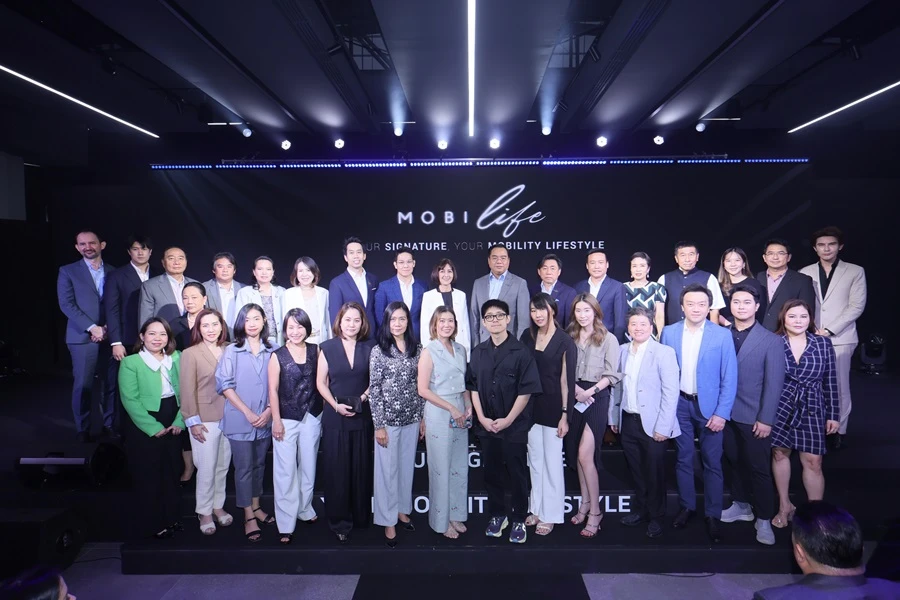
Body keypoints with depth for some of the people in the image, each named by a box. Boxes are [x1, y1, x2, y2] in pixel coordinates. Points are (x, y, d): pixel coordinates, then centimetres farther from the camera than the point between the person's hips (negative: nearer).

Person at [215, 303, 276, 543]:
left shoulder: (271, 351, 1)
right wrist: (248, 413, -13)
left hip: (265, 419, 3)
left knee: (259, 465, 16)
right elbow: (224, 385, -8)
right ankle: (248, 517, 14)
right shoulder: (232, 351, -4)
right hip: (240, 420, -3)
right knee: (244, 468, 4)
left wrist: (269, 410, -9)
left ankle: (255, 506, 32)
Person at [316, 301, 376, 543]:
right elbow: (321, 382, 0)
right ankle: (339, 521, 16)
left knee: (361, 468, 9)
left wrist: (367, 394, -10)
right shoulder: (327, 348, 0)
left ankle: (361, 516, 24)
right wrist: (336, 405, -11)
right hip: (335, 417, -1)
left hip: (362, 416, 1)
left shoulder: (369, 348, 3)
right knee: (337, 469, 3)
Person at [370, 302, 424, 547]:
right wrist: (379, 425, -11)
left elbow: (420, 386, 7)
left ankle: (402, 509, 34)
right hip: (388, 419, -4)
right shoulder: (378, 351, -8)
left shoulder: (416, 349, 3)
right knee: (387, 470, 5)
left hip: (411, 418, 4)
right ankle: (388, 521, 18)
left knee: (407, 466, 15)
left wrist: (423, 418, 8)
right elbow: (374, 390, -9)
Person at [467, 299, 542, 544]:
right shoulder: (478, 351, 5)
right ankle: (497, 515, 30)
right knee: (492, 472, 13)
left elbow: (526, 390, -10)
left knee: (516, 473, 7)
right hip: (486, 424, 4)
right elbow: (473, 387, 7)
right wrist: (482, 417, -3)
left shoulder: (520, 351, -9)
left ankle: (518, 520, 23)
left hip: (514, 425, -4)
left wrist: (508, 420, -12)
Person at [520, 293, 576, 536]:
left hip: (553, 407, -5)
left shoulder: (565, 341, -9)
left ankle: (550, 514, 18)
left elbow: (567, 380, -10)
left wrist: (565, 415, -11)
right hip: (531, 405, 5)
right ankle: (536, 508, 28)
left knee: (552, 462, 5)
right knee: (534, 460, 14)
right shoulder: (527, 336, 3)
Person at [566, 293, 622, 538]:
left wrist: (589, 392, -14)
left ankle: (595, 510, 3)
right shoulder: (570, 337, 9)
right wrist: (576, 389, -10)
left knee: (585, 454, -10)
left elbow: (611, 375, -6)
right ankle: (585, 504, 23)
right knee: (577, 455, 9)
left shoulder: (608, 339, -1)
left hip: (596, 397, -4)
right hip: (574, 397, 5)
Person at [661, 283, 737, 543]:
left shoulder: (722, 335, -7)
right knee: (683, 459, 12)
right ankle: (687, 507, 28)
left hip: (709, 406, -2)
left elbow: (729, 378, -6)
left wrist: (721, 413, -10)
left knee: (712, 462, 6)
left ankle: (712, 515, 19)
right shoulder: (669, 333, -1)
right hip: (679, 405, 2)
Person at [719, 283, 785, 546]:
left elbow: (774, 383, -8)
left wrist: (765, 419, -11)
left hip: (754, 417, -3)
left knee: (759, 468, 5)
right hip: (727, 413, 3)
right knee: (736, 462, 16)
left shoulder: (771, 340, -6)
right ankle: (741, 505, 35)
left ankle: (764, 519, 20)